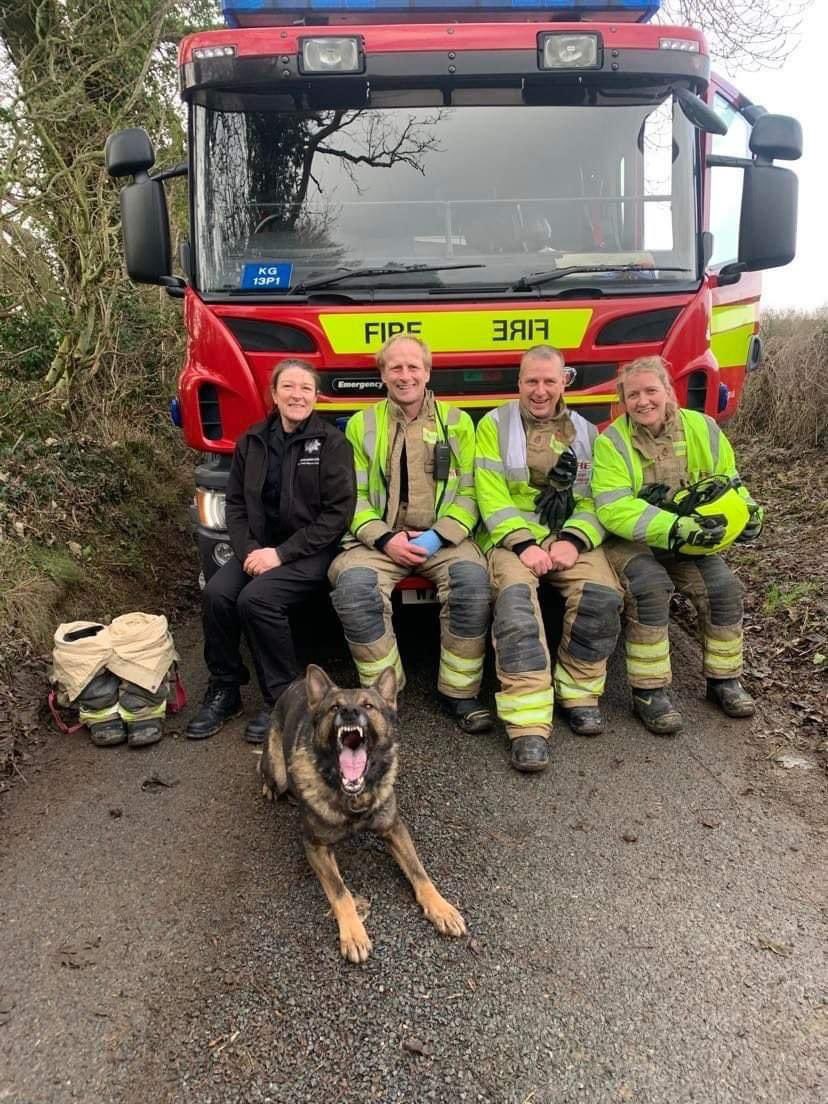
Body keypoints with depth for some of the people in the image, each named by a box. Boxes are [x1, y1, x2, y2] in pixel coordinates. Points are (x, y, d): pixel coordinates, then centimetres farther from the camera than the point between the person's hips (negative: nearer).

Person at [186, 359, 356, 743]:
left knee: (257, 598, -29)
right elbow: (236, 503, 11)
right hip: (258, 546, 5)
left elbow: (337, 514, -10)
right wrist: (248, 550, -8)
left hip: (311, 550, -4)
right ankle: (223, 691, -2)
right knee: (217, 593, -22)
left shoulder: (331, 443, -5)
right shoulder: (252, 441, 9)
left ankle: (283, 700, -12)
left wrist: (281, 553, -16)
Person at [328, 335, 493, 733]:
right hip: (380, 538, 0)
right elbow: (353, 496, 5)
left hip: (443, 538, 0)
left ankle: (459, 692, -12)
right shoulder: (361, 424, 11)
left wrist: (439, 536, -12)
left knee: (472, 579, -31)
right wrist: (384, 539, -11)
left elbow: (469, 491, 4)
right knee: (352, 584, -30)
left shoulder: (457, 421, 11)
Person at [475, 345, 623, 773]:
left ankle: (577, 693, -3)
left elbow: (595, 499, 7)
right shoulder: (494, 425, 7)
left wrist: (573, 541, -13)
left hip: (571, 536, 3)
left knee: (602, 596, -26)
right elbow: (491, 496, -3)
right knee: (515, 598, -33)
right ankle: (528, 723, -33)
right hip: (512, 535, -2)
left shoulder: (585, 433, 16)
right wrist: (523, 544, -16)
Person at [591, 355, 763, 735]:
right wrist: (675, 528, -35)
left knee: (723, 586, -17)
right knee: (651, 587, -31)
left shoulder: (702, 429, -1)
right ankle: (649, 693, -16)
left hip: (690, 543, 4)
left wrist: (746, 511, -12)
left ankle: (724, 680, 7)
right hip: (629, 543, -4)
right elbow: (615, 510, -25)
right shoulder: (611, 443, -14)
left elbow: (728, 481, 11)